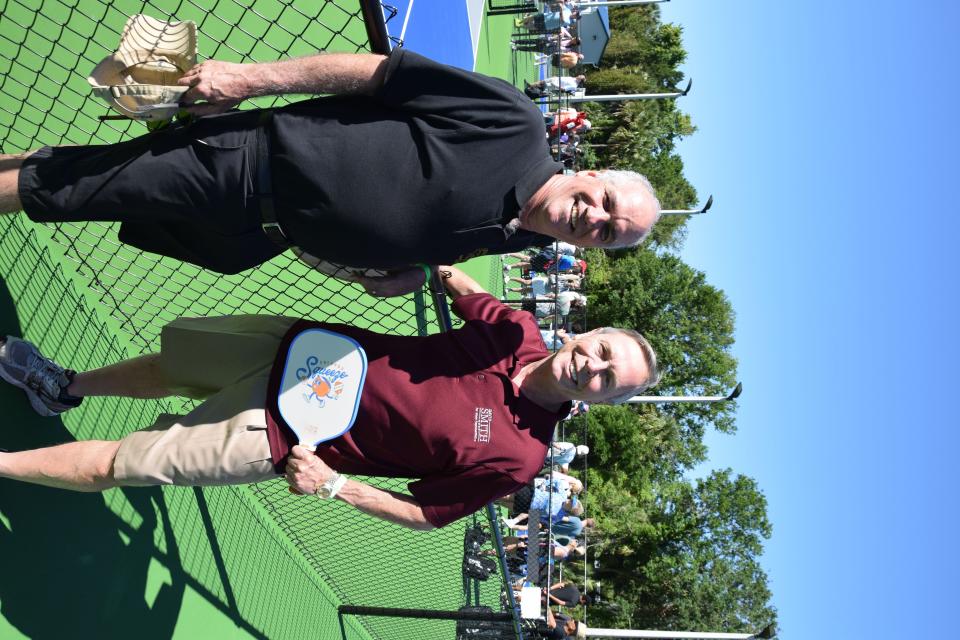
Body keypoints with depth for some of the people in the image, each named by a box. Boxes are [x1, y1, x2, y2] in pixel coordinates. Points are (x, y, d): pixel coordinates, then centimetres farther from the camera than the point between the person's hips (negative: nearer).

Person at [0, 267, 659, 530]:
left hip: (282, 439, -5)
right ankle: (68, 387, 48)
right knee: (173, 352, 19)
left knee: (113, 464, 0)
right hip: (301, 348, 5)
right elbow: (463, 287, 13)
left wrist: (332, 485, -17)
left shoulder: (514, 457, -23)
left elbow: (428, 514, -13)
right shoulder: (518, 332, -10)